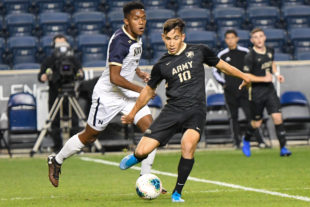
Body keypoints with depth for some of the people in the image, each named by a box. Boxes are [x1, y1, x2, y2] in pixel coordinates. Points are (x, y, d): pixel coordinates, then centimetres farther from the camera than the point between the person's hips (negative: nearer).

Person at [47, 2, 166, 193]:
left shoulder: (137, 37, 3)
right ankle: (56, 161, 30)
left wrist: (140, 73, 8)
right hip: (107, 94, -8)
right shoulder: (120, 41, -26)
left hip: (128, 92, 8)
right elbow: (114, 78, -30)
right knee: (89, 136, 6)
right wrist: (140, 89, -26)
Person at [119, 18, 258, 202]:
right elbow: (149, 90, 20)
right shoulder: (162, 65, 7)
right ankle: (136, 157, 31)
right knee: (143, 151, -11)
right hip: (172, 110, 1)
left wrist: (243, 75, 21)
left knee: (188, 144, -31)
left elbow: (221, 64, 21)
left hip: (195, 109, -1)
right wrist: (133, 113, 26)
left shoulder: (199, 51, 4)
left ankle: (177, 192, -15)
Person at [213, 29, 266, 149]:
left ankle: (259, 140, -10)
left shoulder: (245, 53, 4)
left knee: (250, 115, -10)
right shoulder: (222, 55, 6)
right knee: (234, 117, 4)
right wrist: (223, 83, 1)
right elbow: (216, 71, 14)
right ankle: (237, 142, 10)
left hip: (244, 89, -1)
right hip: (230, 92, 1)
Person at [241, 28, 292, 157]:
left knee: (277, 117, -9)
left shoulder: (270, 51, 5)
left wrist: (276, 74, 8)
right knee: (257, 123, 6)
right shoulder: (250, 57, -15)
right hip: (256, 92, -4)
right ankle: (246, 139, 37)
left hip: (269, 89, 4)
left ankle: (283, 148, -2)